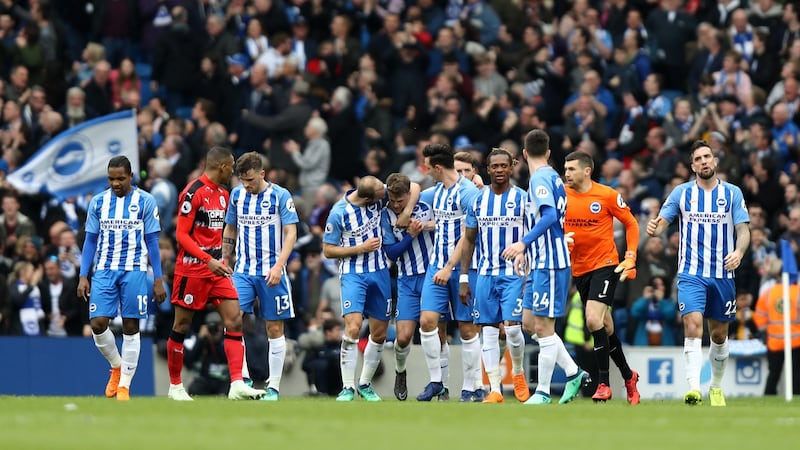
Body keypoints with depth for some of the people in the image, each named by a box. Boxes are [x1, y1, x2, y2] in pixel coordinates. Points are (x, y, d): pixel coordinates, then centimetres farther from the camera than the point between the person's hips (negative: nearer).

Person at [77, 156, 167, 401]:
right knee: (98, 323, -9)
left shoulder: (145, 202, 0)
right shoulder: (98, 202, 7)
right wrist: (83, 276, 3)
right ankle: (116, 367, 17)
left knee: (131, 326, -1)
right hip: (104, 270, 2)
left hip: (134, 270, -2)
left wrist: (158, 279, -1)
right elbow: (90, 241, 11)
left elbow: (152, 242, 2)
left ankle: (124, 385, 6)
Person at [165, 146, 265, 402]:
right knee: (181, 325, 3)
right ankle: (175, 386, 15)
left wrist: (222, 260, 18)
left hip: (216, 268, 7)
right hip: (192, 269, -7)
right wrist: (209, 260, -23)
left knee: (234, 321, -6)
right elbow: (181, 235, -16)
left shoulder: (223, 195, 13)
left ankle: (237, 385, -12)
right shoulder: (194, 192, -13)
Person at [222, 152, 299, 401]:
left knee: (275, 328, 2)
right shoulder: (237, 194, 6)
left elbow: (291, 233, -9)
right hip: (243, 271, 3)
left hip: (271, 273, -3)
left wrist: (278, 266, -19)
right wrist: (225, 261, 15)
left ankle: (273, 387, 10)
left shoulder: (280, 196, -6)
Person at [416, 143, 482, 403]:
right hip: (437, 265, 7)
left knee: (467, 328, 0)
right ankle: (436, 381, 4)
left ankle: (471, 388, 7)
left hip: (460, 267, -7)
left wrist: (449, 268, -18)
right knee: (427, 320, -5)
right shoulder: (437, 191, 12)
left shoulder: (468, 192, -12)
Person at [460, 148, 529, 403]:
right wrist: (463, 279, 7)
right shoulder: (478, 200, 7)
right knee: (488, 330, 1)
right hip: (486, 274, 3)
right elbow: (469, 241, 12)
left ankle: (518, 372, 14)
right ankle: (495, 390, 4)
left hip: (515, 274, -3)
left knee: (512, 326, -14)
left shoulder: (522, 199, -1)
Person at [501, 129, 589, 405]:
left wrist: (524, 243, -31)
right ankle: (574, 373, 18)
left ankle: (543, 392, -2)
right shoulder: (551, 177, 17)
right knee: (530, 322, 14)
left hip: (549, 264, -10)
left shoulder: (540, 179, -12)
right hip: (542, 262, 10)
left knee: (543, 327, -6)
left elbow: (550, 216, -26)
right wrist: (527, 250, 30)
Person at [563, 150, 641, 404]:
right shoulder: (562, 195, 2)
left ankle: (603, 383, -15)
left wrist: (630, 258, -6)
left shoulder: (607, 196, -9)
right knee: (604, 327, 11)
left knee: (594, 321, -21)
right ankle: (628, 376, 29)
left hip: (605, 265, -5)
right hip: (578, 268, 5)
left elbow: (631, 224, 1)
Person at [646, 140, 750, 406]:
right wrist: (654, 229, -22)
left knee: (719, 335, 10)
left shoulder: (732, 193, 4)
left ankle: (716, 387, 31)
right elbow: (662, 222, 3)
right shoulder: (681, 192, 4)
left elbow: (743, 230, 0)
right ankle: (694, 389, -28)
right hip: (691, 274, -2)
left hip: (722, 274, 2)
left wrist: (739, 252, -21)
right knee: (693, 325, -20)